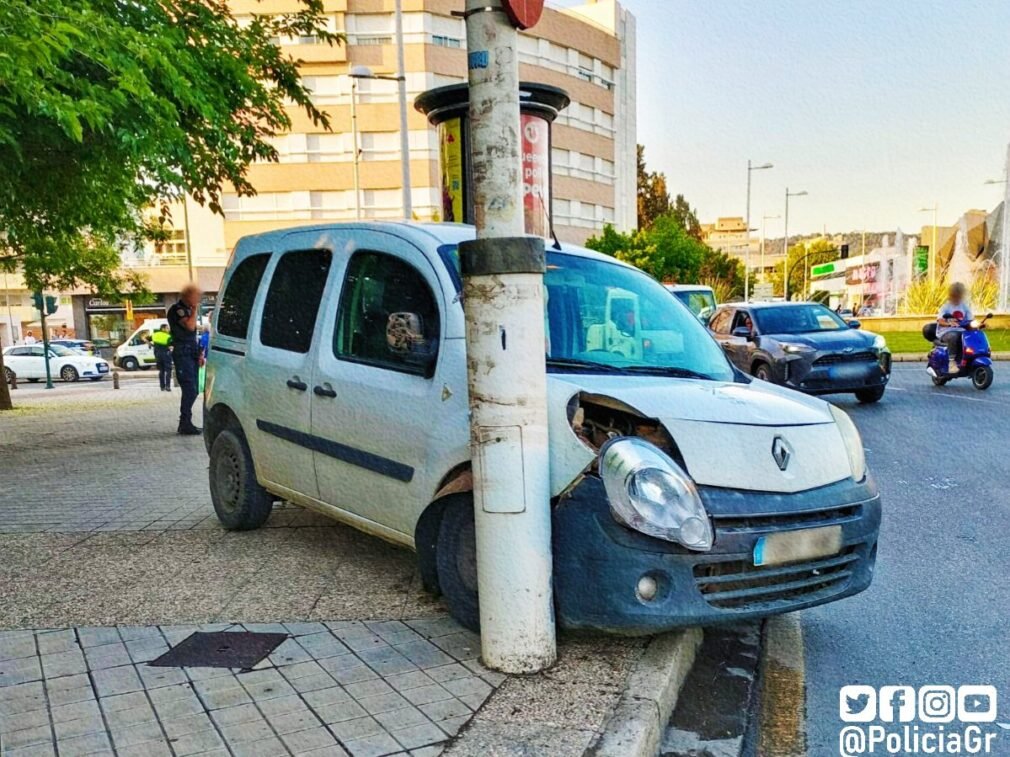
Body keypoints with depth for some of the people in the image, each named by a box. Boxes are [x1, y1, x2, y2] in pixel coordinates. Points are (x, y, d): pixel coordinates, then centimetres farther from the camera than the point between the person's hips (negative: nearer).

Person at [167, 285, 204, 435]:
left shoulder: (188, 310, 20)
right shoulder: (176, 309, -8)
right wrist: (195, 310, -11)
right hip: (182, 354, -9)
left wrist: (199, 353, 18)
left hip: (191, 354, 9)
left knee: (192, 391, 10)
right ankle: (185, 424, -10)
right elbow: (190, 326, -24)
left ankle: (185, 423, 16)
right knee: (190, 390, -13)